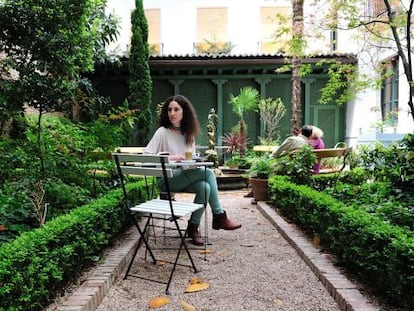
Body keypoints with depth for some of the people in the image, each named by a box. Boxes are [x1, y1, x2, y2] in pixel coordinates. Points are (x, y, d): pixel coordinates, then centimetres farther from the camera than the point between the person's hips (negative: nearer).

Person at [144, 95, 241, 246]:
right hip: (166, 179, -6)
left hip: (186, 178, 6)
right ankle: (219, 217, -14)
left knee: (205, 187, -27)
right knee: (208, 173, -24)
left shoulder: (189, 133, 13)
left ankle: (193, 227, -13)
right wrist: (169, 157, -24)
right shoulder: (162, 132, -4)